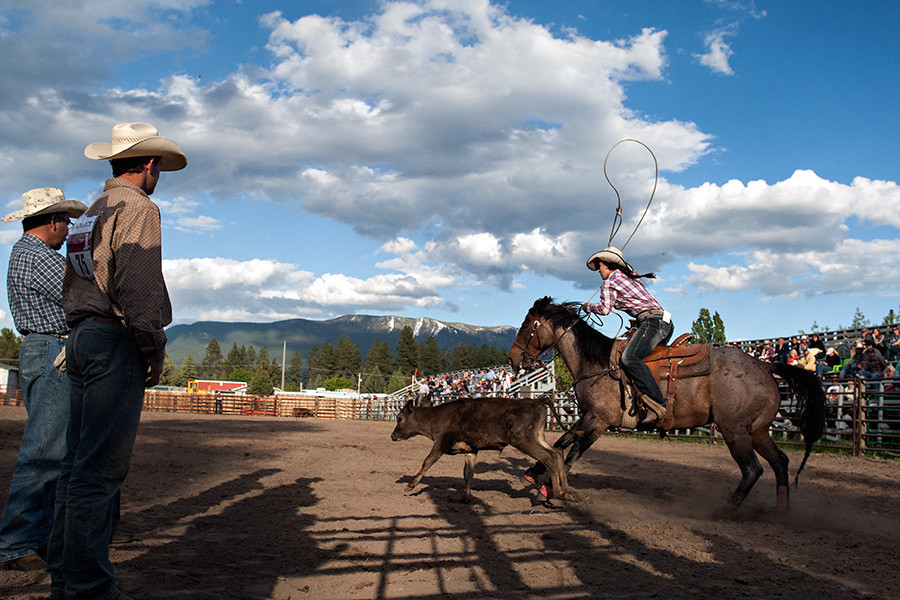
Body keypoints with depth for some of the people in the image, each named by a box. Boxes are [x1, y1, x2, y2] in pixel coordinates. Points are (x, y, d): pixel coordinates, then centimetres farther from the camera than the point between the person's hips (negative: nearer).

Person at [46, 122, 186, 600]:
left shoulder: (90, 214, 21)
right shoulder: (138, 208, -7)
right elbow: (136, 285, -18)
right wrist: (154, 350, -12)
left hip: (80, 340, 10)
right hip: (115, 342, -10)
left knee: (79, 463, 12)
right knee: (100, 468, -10)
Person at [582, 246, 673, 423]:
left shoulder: (610, 281, 0)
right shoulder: (632, 276, 26)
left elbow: (605, 308, -10)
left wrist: (588, 307, 6)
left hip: (651, 321, -10)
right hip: (665, 323, 10)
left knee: (629, 357, -27)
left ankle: (658, 401, -37)